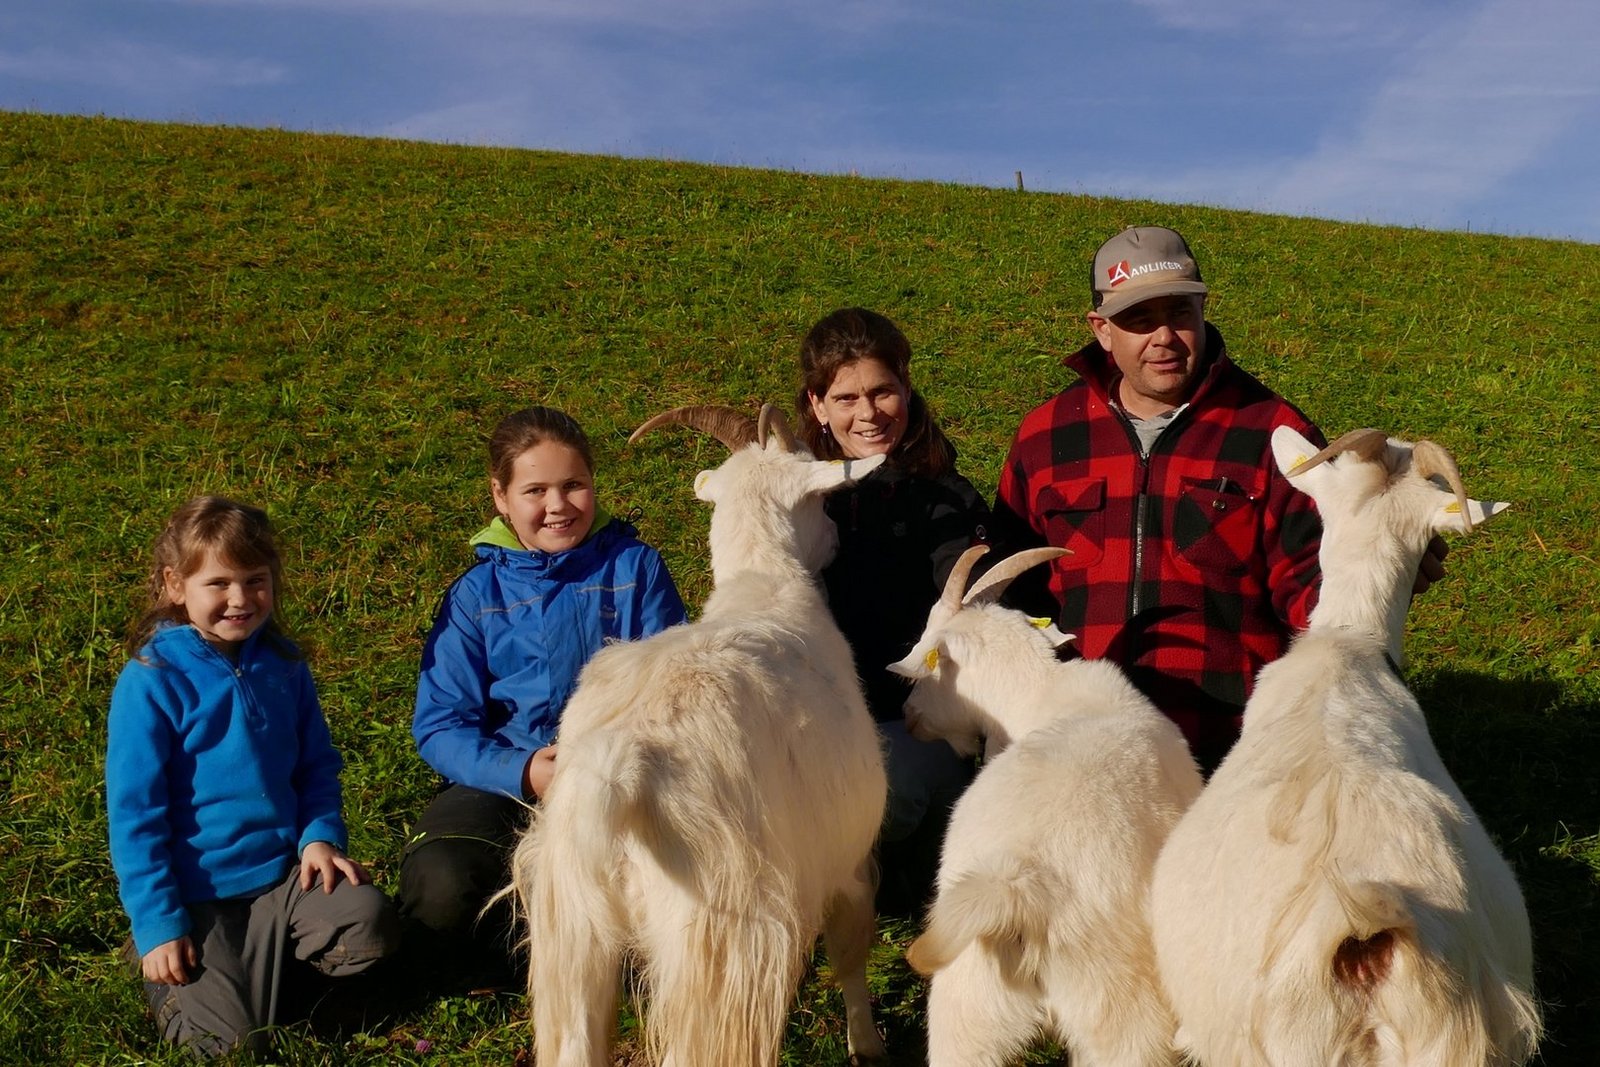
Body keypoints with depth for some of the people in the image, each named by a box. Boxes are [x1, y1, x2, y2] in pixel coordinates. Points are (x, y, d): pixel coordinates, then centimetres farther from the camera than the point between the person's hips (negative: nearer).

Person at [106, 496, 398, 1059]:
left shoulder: (283, 664, 3)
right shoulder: (153, 680, -12)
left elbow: (317, 764, 13)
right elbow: (133, 813, -10)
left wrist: (320, 834, -5)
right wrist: (157, 924, -12)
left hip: (284, 872, 4)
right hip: (197, 895, -4)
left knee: (370, 921, -21)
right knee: (232, 1038, -14)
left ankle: (264, 963, 7)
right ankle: (164, 973, 17)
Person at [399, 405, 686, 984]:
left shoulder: (636, 566, 3)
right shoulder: (476, 594, 5)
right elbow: (440, 725, -1)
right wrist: (521, 773, -19)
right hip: (504, 778, 1)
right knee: (437, 897, -29)